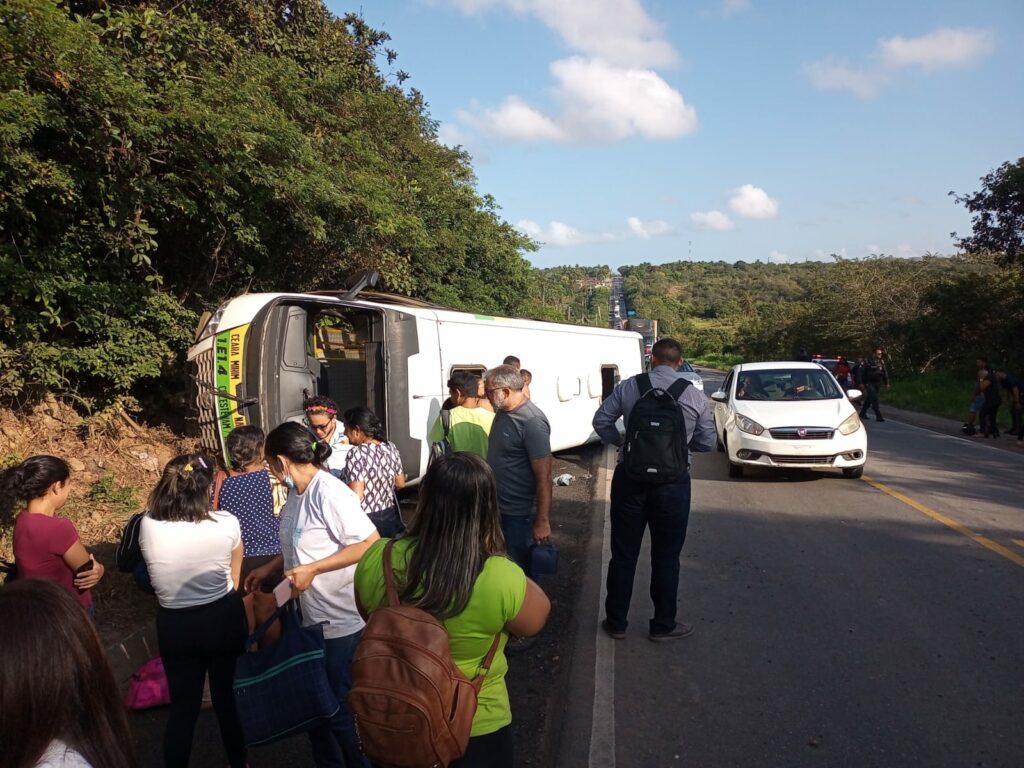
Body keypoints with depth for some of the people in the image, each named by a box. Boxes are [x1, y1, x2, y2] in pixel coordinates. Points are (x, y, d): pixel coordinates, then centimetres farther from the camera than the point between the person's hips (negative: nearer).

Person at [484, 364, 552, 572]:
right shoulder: (502, 412, 4)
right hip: (496, 508, 8)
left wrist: (542, 520, -22)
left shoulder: (531, 422, -23)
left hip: (517, 515, -8)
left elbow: (544, 477, -23)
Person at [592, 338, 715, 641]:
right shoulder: (695, 395, -5)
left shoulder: (627, 386, -4)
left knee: (623, 554, 12)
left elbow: (601, 421, -3)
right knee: (666, 557, 13)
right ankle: (662, 625, 25)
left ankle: (616, 622, 24)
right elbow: (707, 442, 2)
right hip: (672, 483, -1)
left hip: (629, 479, 1)